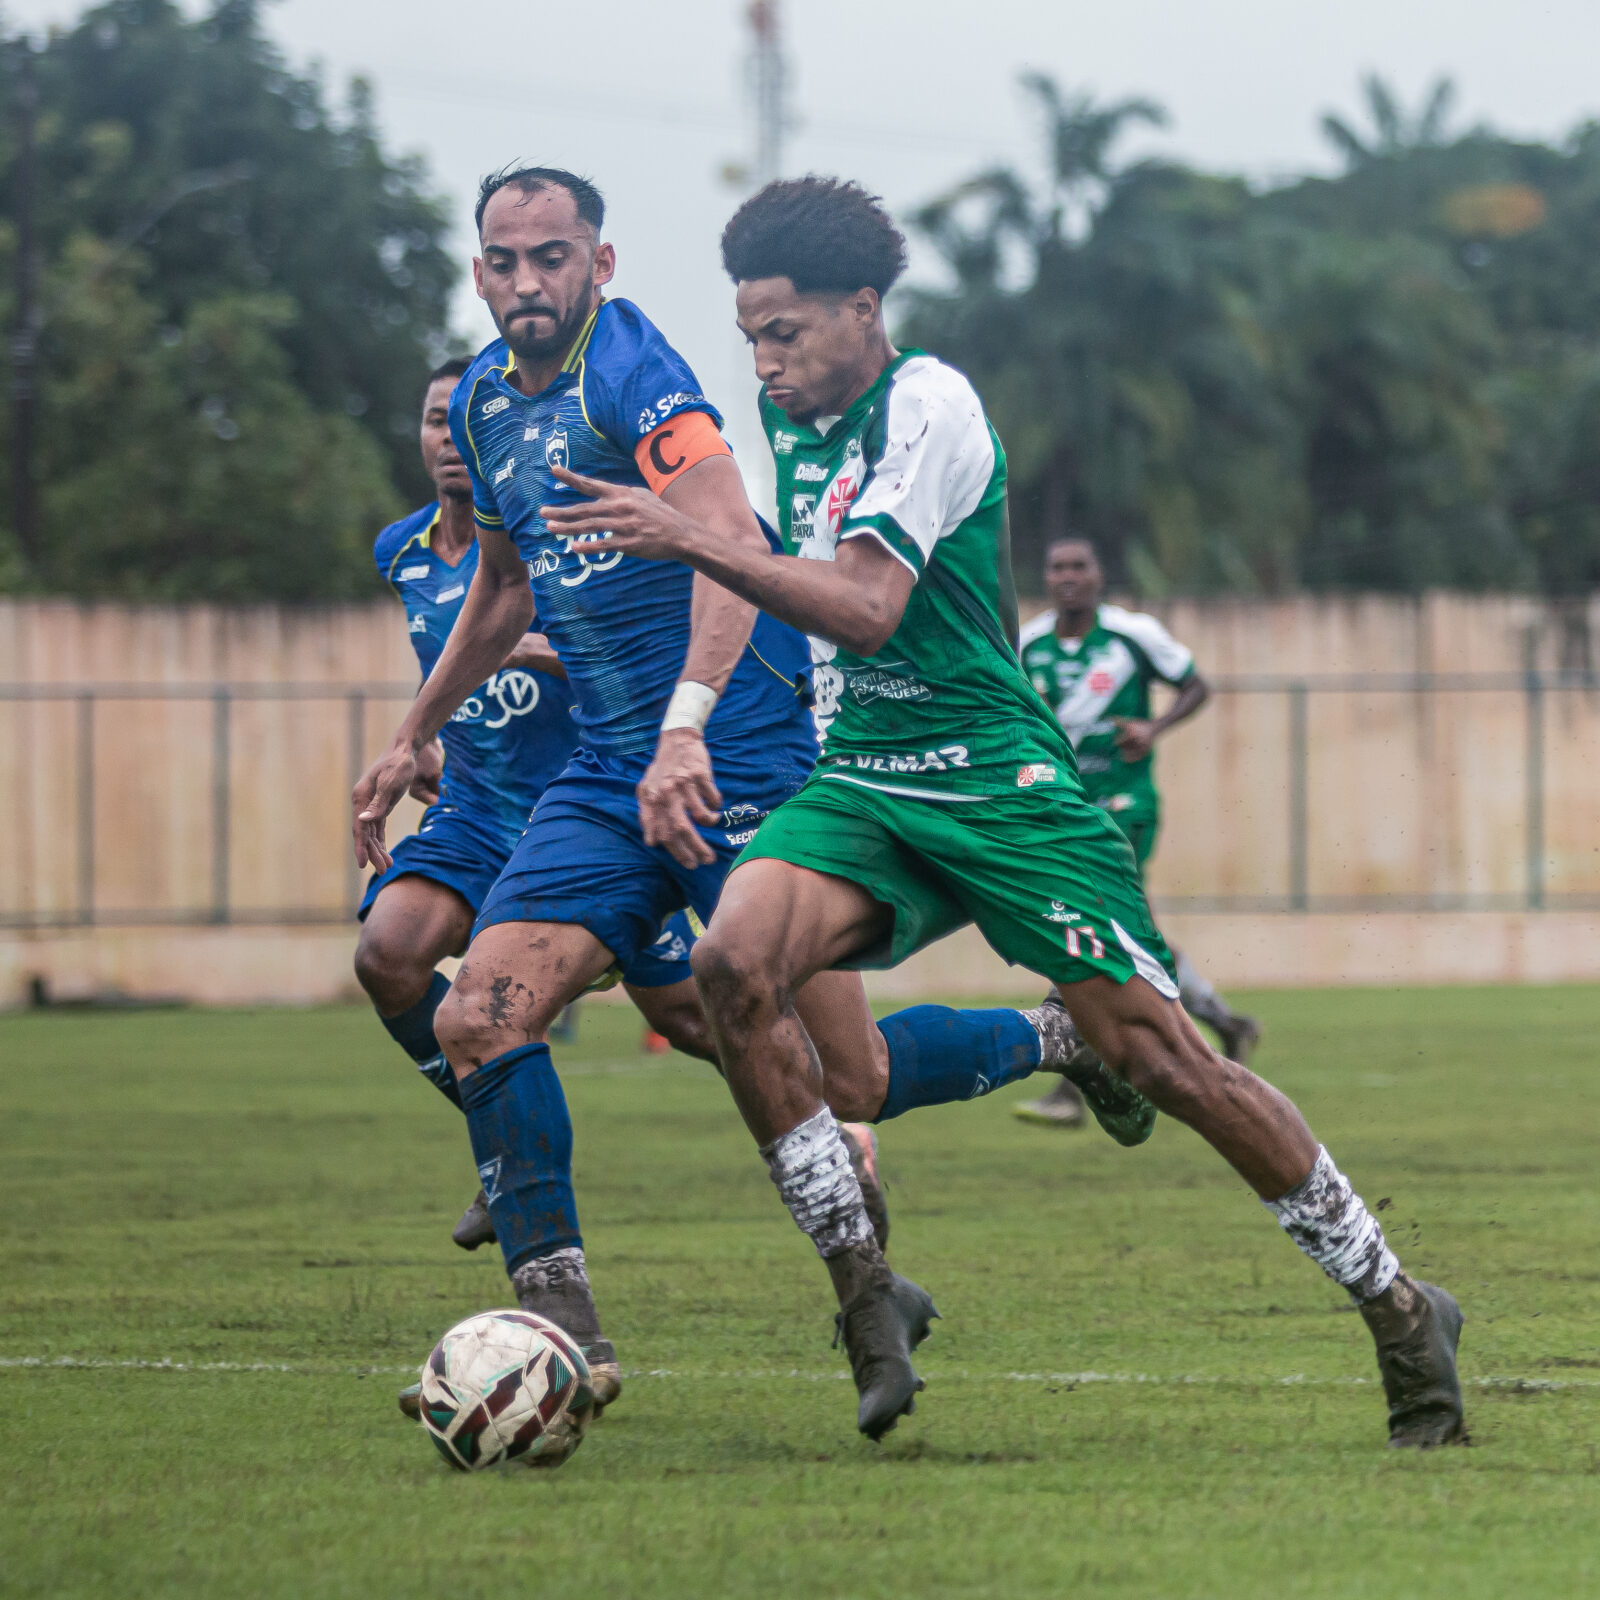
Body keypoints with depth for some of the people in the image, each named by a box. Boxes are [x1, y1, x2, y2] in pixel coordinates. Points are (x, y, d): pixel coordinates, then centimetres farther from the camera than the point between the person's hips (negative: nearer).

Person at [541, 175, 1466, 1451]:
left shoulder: (926, 404, -12)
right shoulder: (796, 427, 12)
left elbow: (865, 610, -23)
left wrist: (687, 539, -27)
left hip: (995, 784, -7)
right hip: (860, 784, 7)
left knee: (1159, 1058, -10)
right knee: (734, 960, -23)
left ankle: (1400, 1310, 6)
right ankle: (864, 1286, -16)